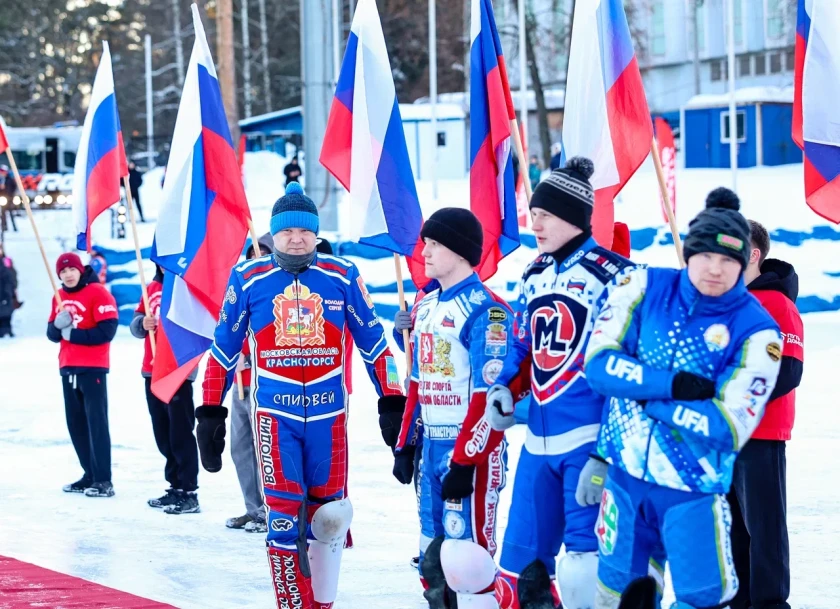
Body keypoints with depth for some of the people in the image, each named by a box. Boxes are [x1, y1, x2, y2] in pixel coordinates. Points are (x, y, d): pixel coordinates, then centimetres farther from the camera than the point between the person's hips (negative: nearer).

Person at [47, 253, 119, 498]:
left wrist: (72, 333, -13)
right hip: (68, 368, 8)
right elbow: (52, 333, 14)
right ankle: (91, 475, 17)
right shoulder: (59, 298, 13)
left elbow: (107, 330, -17)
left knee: (96, 421, -9)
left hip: (93, 368, -7)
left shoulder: (98, 293, -9)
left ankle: (104, 481, -10)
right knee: (75, 423, 9)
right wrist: (58, 325, -9)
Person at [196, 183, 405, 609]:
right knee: (284, 517, -7)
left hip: (329, 413, 1)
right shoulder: (248, 279, 1)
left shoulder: (342, 276, 2)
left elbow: (373, 342, 8)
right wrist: (210, 413, 5)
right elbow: (223, 350, 7)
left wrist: (392, 403, 6)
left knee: (327, 516, 7)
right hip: (275, 413, -1)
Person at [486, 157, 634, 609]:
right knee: (521, 560, 10)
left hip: (592, 437, -8)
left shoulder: (610, 275, -9)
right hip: (539, 440, 8)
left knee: (586, 558, -12)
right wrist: (502, 389, 6)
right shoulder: (534, 277, 15)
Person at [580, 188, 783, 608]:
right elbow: (599, 362, -9)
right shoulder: (646, 287, -4)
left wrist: (647, 397, -15)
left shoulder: (756, 332, -13)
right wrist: (672, 384, -20)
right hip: (624, 476, 3)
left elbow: (731, 428, -17)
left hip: (693, 492, -3)